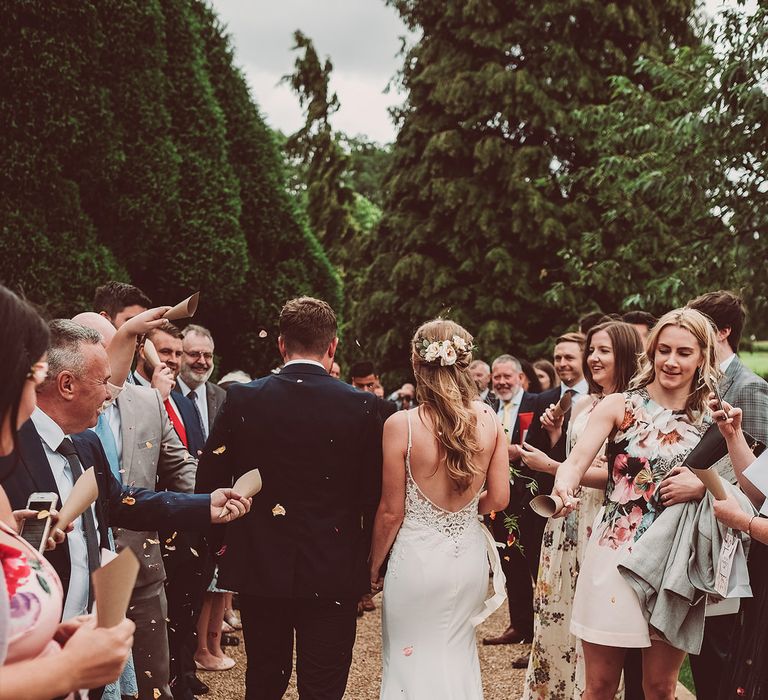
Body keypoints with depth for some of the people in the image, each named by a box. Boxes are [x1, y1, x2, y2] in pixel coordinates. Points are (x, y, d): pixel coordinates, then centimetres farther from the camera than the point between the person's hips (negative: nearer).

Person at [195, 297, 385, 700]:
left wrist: (221, 546, 12)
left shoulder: (242, 399, -5)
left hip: (259, 566, 2)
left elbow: (208, 482, -2)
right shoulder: (360, 405, -9)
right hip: (333, 573, -2)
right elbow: (374, 493, -7)